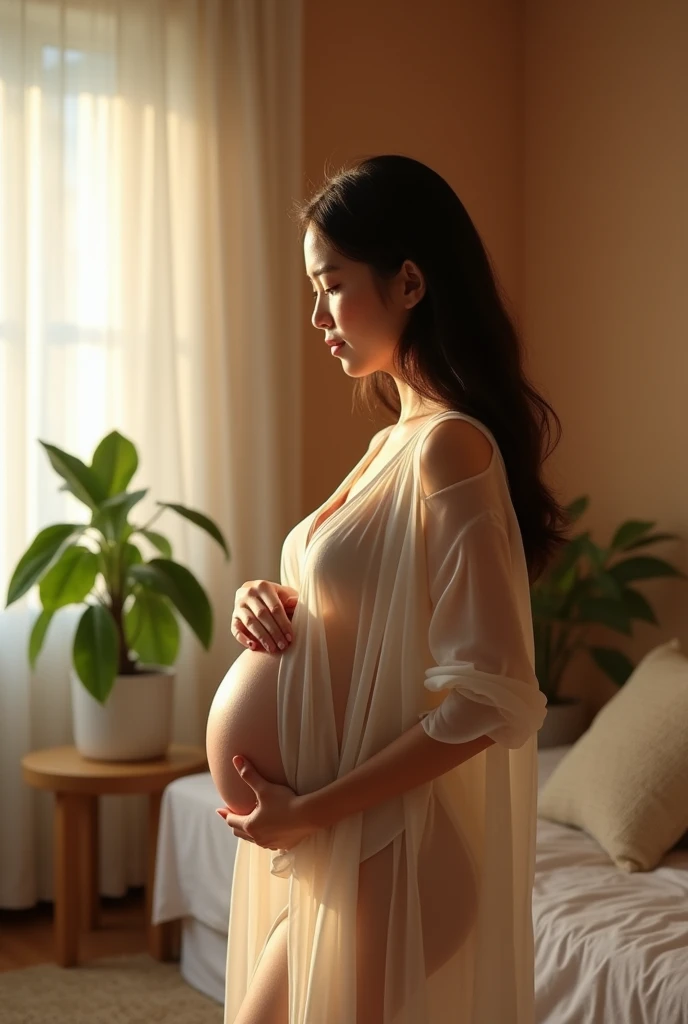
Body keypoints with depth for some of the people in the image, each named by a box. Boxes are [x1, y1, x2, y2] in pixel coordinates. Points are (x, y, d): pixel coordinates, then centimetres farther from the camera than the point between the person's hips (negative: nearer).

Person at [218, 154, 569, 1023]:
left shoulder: (450, 446, -20)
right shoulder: (397, 438, 8)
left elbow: (488, 698, -24)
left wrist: (311, 810, -18)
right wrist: (275, 605, -1)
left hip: (390, 852, -9)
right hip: (336, 847, 9)